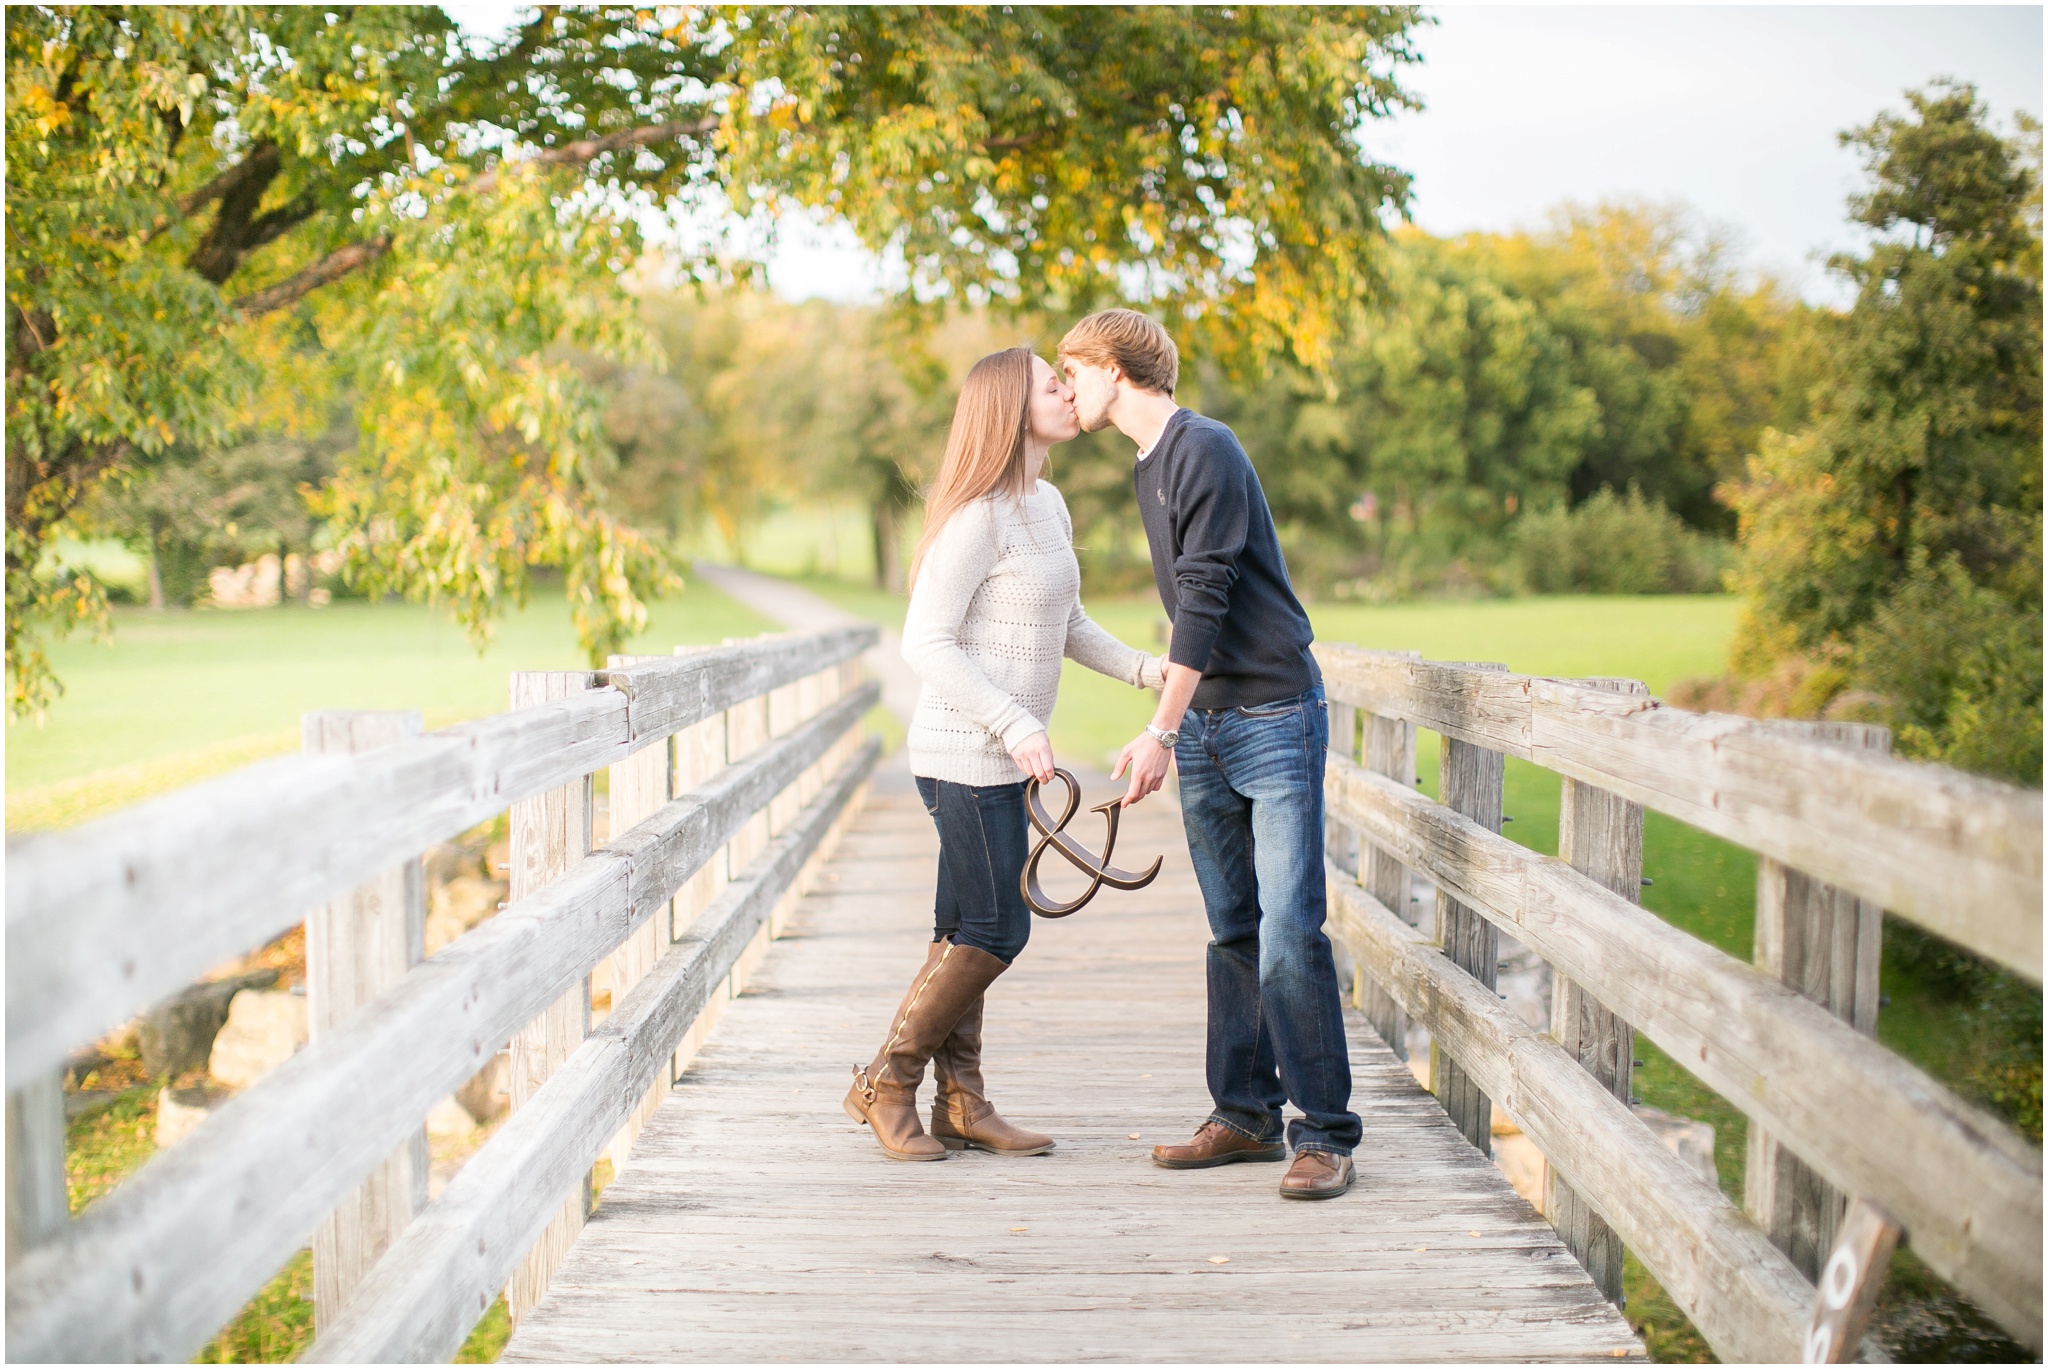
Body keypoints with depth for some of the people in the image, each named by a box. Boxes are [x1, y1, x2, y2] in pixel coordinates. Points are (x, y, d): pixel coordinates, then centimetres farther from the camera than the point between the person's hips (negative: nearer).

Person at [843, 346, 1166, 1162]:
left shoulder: (1048, 506, 12)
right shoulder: (979, 517, -17)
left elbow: (1069, 625, 23)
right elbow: (925, 643, -19)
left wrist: (1145, 671, 11)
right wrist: (1016, 726, -23)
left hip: (1001, 757, 9)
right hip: (968, 756, -9)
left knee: (969, 934, 12)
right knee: (994, 931, -5)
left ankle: (960, 1104, 19)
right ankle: (885, 1085, 8)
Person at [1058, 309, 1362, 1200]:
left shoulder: (1205, 450, -12)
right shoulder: (1149, 469, 16)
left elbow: (1205, 600, -17)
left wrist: (1160, 733, -18)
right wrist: (1174, 730, 18)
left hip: (1275, 718, -8)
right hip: (1206, 727, 8)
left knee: (1289, 935, -10)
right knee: (1234, 934, 9)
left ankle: (1324, 1134, -5)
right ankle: (1246, 1115, 15)